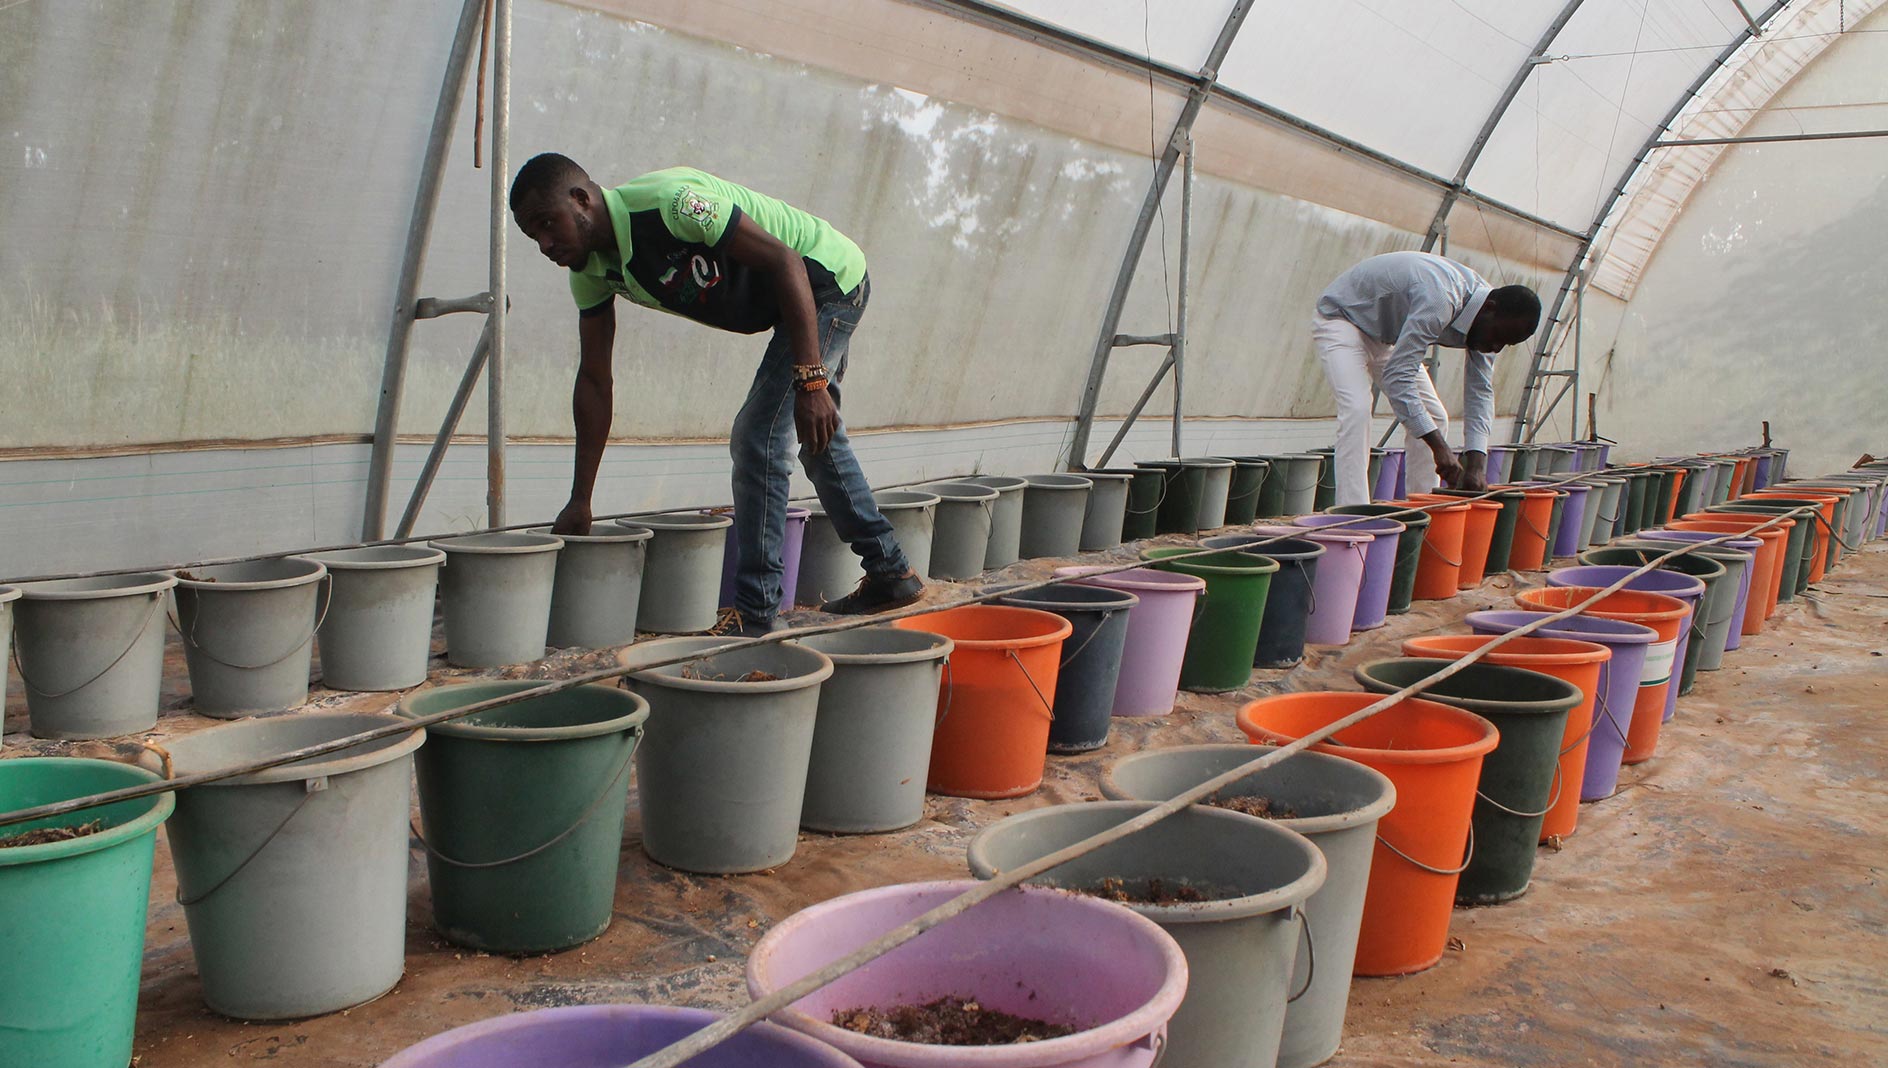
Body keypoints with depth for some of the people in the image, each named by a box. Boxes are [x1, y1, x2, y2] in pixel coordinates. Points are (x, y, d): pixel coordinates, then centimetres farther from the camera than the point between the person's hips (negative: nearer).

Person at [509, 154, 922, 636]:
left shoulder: (671, 201, -31)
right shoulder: (591, 271, -5)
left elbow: (785, 261, -31)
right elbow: (594, 381, 1)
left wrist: (811, 381, -37)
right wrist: (579, 502, 1)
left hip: (831, 279, -10)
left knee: (758, 436, -17)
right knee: (816, 440, 21)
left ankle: (753, 614, -10)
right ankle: (891, 573, 36)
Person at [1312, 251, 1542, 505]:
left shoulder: (1486, 321, -10)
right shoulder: (1439, 302, -39)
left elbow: (1480, 390, -6)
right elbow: (1397, 376, -41)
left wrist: (1477, 465, -18)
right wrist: (1440, 447, -42)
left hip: (1384, 335, 9)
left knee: (1434, 416, 1)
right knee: (1357, 410, -28)